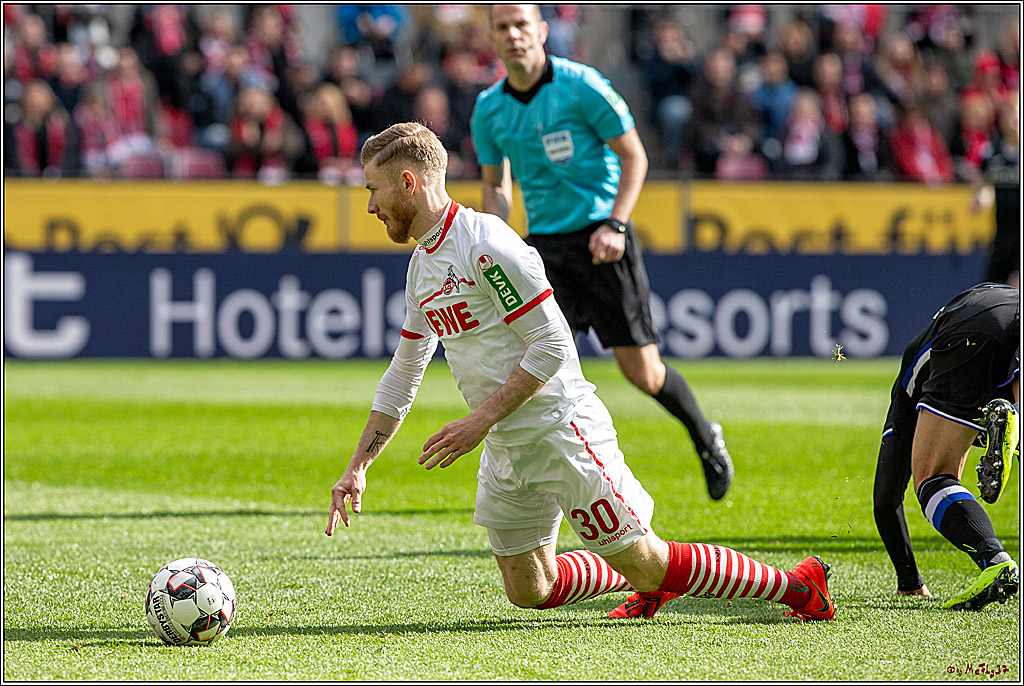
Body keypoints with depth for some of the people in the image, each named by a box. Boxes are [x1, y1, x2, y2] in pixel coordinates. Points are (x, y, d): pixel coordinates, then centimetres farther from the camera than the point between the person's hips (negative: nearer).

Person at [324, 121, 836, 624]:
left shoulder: (485, 244, -18)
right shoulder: (422, 264, 12)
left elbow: (552, 345, -20)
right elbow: (403, 375, 22)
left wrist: (480, 421, -22)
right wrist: (356, 469, 18)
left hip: (560, 429, -9)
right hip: (505, 450, 9)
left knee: (646, 564, -5)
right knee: (529, 591, 9)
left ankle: (797, 586, 7)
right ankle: (650, 584, 29)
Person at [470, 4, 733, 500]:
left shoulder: (581, 86, -10)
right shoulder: (488, 111, 4)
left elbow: (634, 156, -6)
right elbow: (495, 185, 17)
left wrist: (615, 225, -16)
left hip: (600, 240, -4)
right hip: (544, 244, 4)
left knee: (642, 373, -1)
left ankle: (706, 439, 27)